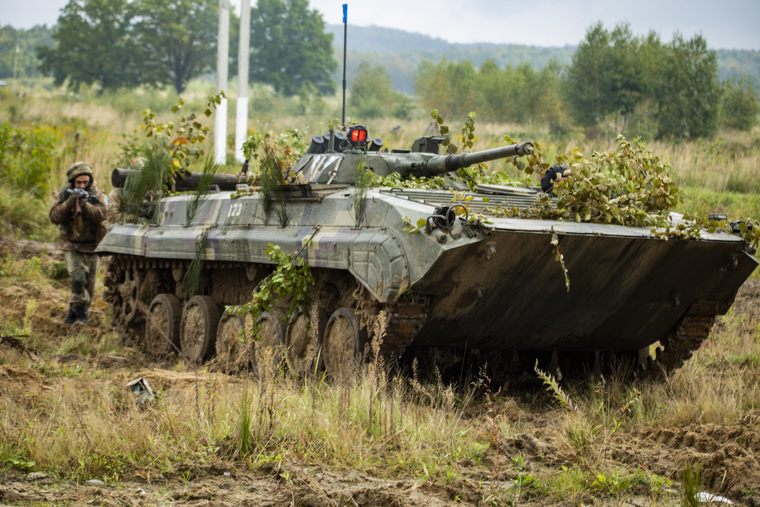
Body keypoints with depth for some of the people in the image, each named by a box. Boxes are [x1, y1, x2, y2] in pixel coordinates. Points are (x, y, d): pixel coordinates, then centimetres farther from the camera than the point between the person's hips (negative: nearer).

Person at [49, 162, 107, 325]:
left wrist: (84, 203, -34)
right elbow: (55, 217, -11)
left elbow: (100, 215, -20)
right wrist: (70, 202, -24)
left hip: (92, 247, 1)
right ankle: (81, 313, -11)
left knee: (89, 285, 6)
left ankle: (73, 315, 23)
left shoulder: (94, 196, -3)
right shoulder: (65, 195, 0)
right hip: (73, 246, -1)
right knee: (77, 278, -21)